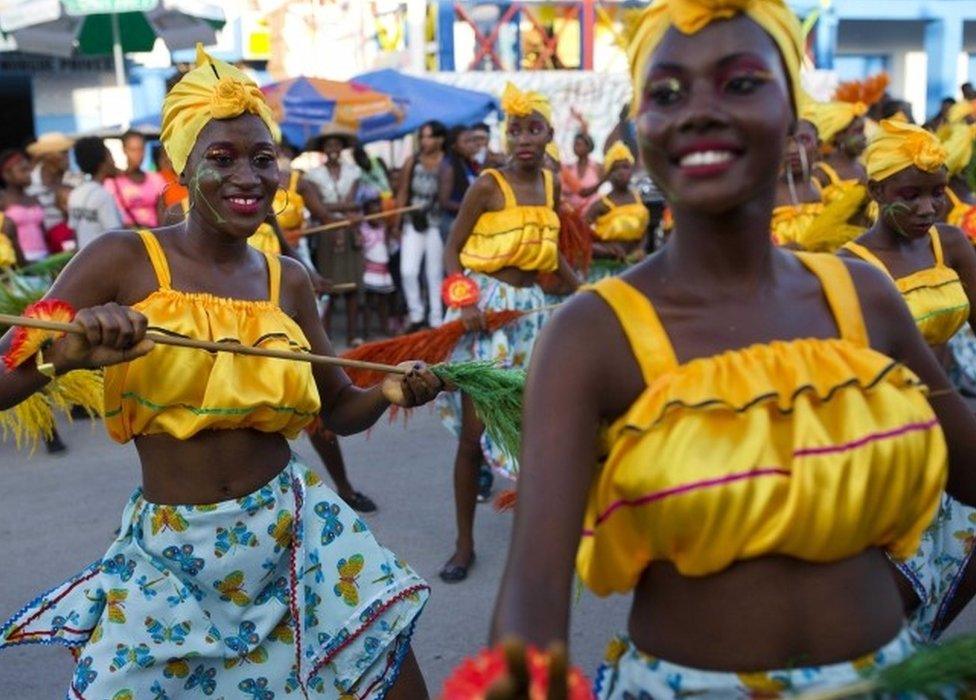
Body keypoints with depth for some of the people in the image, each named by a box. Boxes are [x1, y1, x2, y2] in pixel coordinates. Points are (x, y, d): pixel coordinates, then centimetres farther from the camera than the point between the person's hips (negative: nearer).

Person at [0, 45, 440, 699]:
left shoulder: (288, 278, 3)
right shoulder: (124, 259, -8)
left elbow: (339, 410, 12)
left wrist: (390, 393, -9)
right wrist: (70, 348, -32)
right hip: (169, 551, -2)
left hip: (296, 527, 3)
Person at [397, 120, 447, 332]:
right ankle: (416, 316, 12)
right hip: (413, 223, 3)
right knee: (408, 271, -5)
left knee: (435, 275, 3)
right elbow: (402, 194, 9)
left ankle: (435, 321, 12)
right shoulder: (412, 162, 5)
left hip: (436, 224, -3)